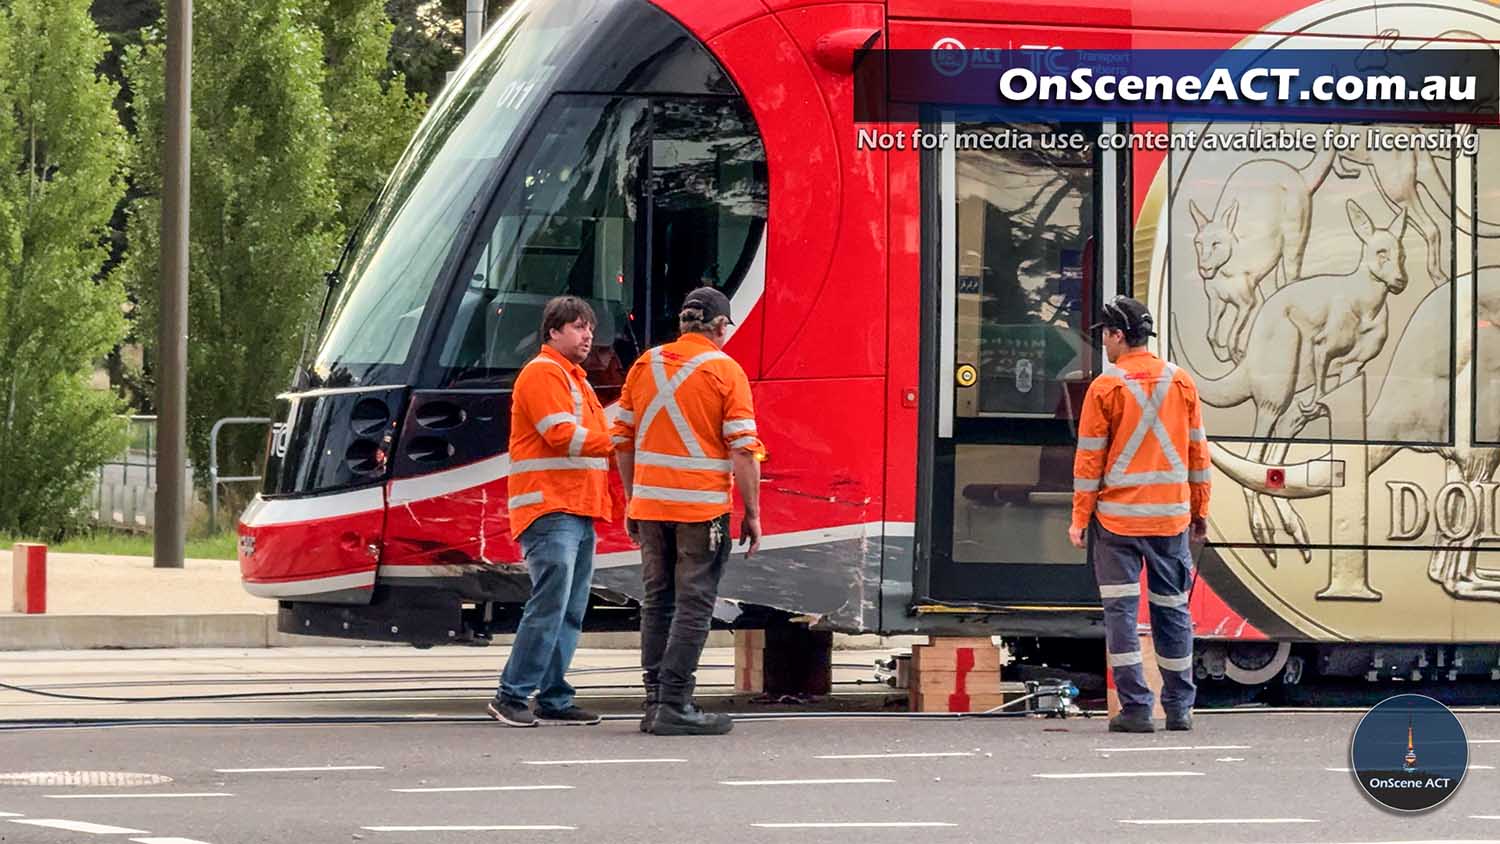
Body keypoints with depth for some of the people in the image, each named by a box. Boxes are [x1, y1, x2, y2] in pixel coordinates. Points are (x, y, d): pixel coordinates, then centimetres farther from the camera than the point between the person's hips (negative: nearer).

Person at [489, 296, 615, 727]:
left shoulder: (576, 379, 24)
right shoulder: (543, 373, -7)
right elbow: (563, 436, -17)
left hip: (578, 513, 10)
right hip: (549, 509, -10)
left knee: (570, 612, 7)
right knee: (549, 606, -15)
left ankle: (553, 699, 9)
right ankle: (512, 696, -13)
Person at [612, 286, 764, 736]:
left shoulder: (646, 364, 8)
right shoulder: (724, 370, -6)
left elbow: (622, 439, 12)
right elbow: (744, 449, -10)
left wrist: (632, 502, 20)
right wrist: (752, 514, -5)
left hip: (650, 506, 5)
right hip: (703, 507, -5)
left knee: (656, 602, 12)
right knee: (693, 606, -3)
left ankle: (655, 704, 12)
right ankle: (674, 707, -7)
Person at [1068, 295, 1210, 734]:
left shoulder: (1106, 387, -6)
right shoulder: (1181, 382, 6)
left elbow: (1090, 456, -5)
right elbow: (1197, 450, 10)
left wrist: (1079, 518, 0)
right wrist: (1200, 510, 18)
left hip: (1117, 516, -4)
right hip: (1171, 516, 4)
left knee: (1120, 609, -1)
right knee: (1172, 608, 11)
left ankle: (1136, 708, -7)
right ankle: (1179, 708, 15)